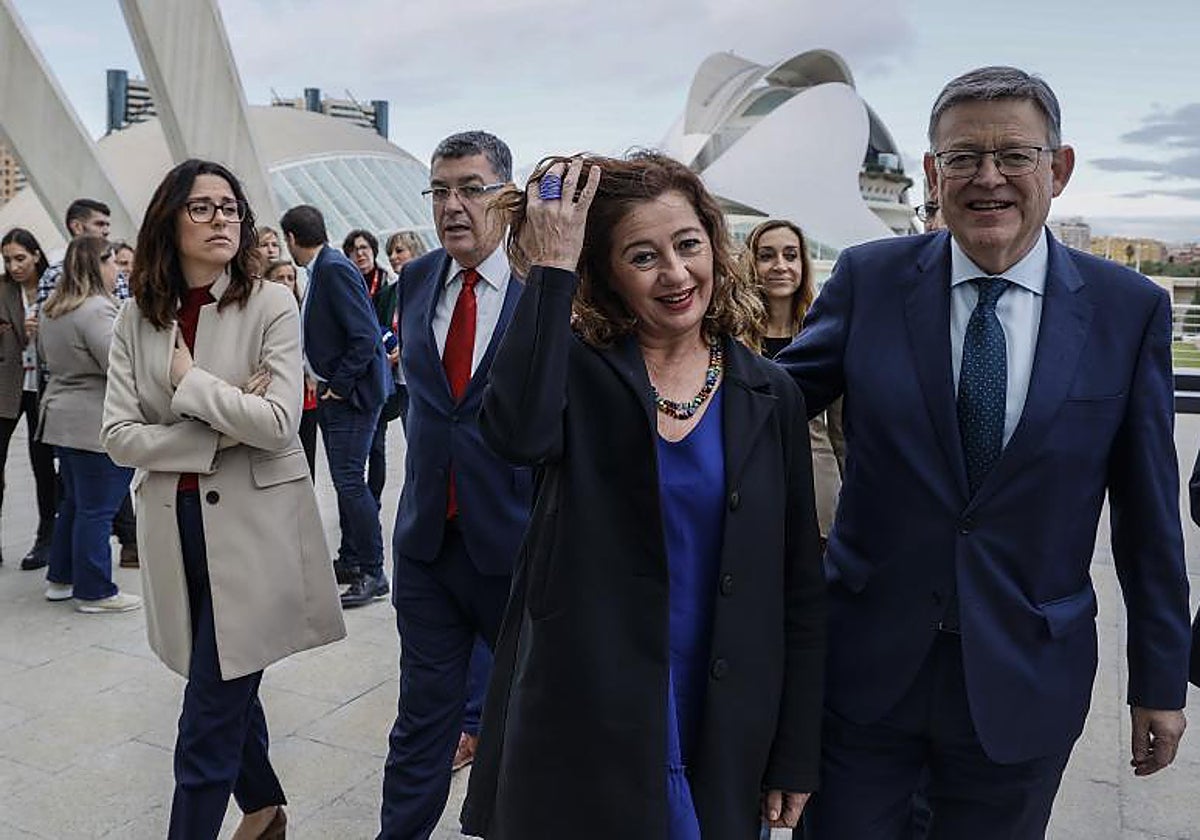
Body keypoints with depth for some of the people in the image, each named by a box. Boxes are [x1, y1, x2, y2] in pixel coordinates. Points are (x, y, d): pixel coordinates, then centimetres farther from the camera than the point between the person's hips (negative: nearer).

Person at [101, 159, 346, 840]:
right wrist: (219, 435, -12)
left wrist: (188, 381, -11)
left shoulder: (271, 304, -7)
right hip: (176, 521, 5)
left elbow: (278, 425, -17)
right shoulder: (138, 318, 4)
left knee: (214, 704, -1)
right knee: (226, 686, 19)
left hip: (253, 522, -4)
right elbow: (119, 437, -2)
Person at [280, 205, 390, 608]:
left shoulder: (335, 269, -16)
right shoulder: (322, 269, 14)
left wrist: (340, 386, -17)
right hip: (333, 391, 10)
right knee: (344, 479, 15)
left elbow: (365, 336, -22)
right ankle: (350, 561, 27)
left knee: (349, 479, -9)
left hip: (353, 392, -10)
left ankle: (372, 572, 0)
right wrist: (324, 380, 15)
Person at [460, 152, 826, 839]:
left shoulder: (770, 396, -2)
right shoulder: (578, 369, -6)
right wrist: (553, 266, -23)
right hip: (581, 725, -1)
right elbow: (520, 433, -31)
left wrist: (798, 756, 2)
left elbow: (800, 587, 1)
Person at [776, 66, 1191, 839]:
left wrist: (1161, 679, 6)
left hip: (1025, 681, 1)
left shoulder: (1130, 309, -4)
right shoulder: (869, 278, -5)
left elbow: (1148, 510, 1)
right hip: (867, 663, 0)